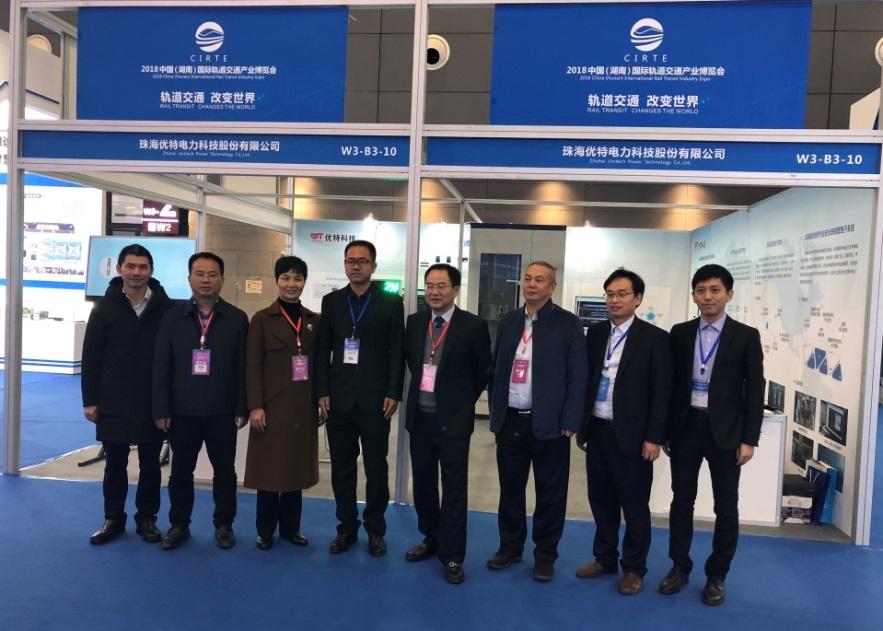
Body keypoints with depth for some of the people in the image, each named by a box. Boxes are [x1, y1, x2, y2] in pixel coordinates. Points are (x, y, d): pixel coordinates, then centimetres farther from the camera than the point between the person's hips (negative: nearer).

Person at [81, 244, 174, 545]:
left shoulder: (166, 308, -3)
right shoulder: (105, 307, 0)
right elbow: (91, 357, 1)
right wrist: (90, 400, -2)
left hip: (154, 402, 0)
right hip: (114, 402, 1)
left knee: (150, 464, 10)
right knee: (115, 464, 11)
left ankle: (147, 518, 23)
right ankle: (113, 519, 26)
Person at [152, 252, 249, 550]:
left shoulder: (237, 319, -1)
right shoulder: (173, 317, 2)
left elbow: (243, 367, -2)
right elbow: (161, 366, 1)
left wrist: (242, 408, -5)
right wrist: (161, 409, -4)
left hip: (222, 412, -1)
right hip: (182, 411, 1)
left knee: (224, 471, 10)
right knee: (181, 470, 12)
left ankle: (224, 525, 25)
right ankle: (178, 525, 29)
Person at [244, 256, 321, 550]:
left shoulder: (314, 320, 8)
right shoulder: (262, 319, -2)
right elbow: (252, 366, -6)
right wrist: (255, 406, -12)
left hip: (303, 406, 3)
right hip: (272, 405, -3)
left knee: (296, 468, 11)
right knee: (269, 468, 5)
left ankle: (291, 528, 24)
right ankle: (265, 530, 19)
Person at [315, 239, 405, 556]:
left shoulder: (391, 303, 1)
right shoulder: (331, 301, 8)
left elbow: (397, 352, -2)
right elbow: (322, 350, 6)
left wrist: (393, 394, -8)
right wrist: (322, 392, 0)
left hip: (375, 398, -2)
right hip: (338, 397, 2)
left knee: (376, 467, 6)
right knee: (341, 467, 9)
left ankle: (375, 529, 21)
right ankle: (346, 527, 23)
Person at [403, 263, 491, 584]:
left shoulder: (473, 326, -10)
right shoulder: (415, 321, 3)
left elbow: (484, 370, 1)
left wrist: (464, 400, 6)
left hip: (453, 418, -5)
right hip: (419, 416, 5)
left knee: (453, 489, 2)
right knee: (423, 483, 16)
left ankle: (452, 555, 14)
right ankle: (431, 539, 34)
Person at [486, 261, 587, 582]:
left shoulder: (568, 323, -5)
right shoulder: (508, 321, 9)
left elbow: (577, 377, -7)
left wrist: (570, 422, -12)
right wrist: (495, 411, 9)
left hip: (548, 423, -4)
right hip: (510, 421, 4)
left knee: (550, 494, 8)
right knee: (510, 489, 14)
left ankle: (545, 554, 24)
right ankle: (510, 546, 30)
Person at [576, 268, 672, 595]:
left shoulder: (655, 338, -7)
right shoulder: (595, 333, 7)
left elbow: (662, 392, -8)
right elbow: (585, 380, 10)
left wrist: (654, 438, -11)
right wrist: (581, 426, 9)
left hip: (631, 435, -4)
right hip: (597, 431, 5)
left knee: (634, 505, 8)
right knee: (601, 500, 15)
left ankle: (634, 568, 25)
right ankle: (604, 558, 32)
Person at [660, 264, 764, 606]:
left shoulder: (746, 336, -3)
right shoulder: (680, 333, 4)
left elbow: (755, 391, -4)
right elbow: (671, 383, 6)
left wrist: (749, 439, -8)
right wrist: (665, 429, 4)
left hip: (725, 431, -2)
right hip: (686, 427, 2)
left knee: (726, 507, 8)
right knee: (682, 500, 11)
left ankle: (716, 576, 24)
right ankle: (679, 567, 26)